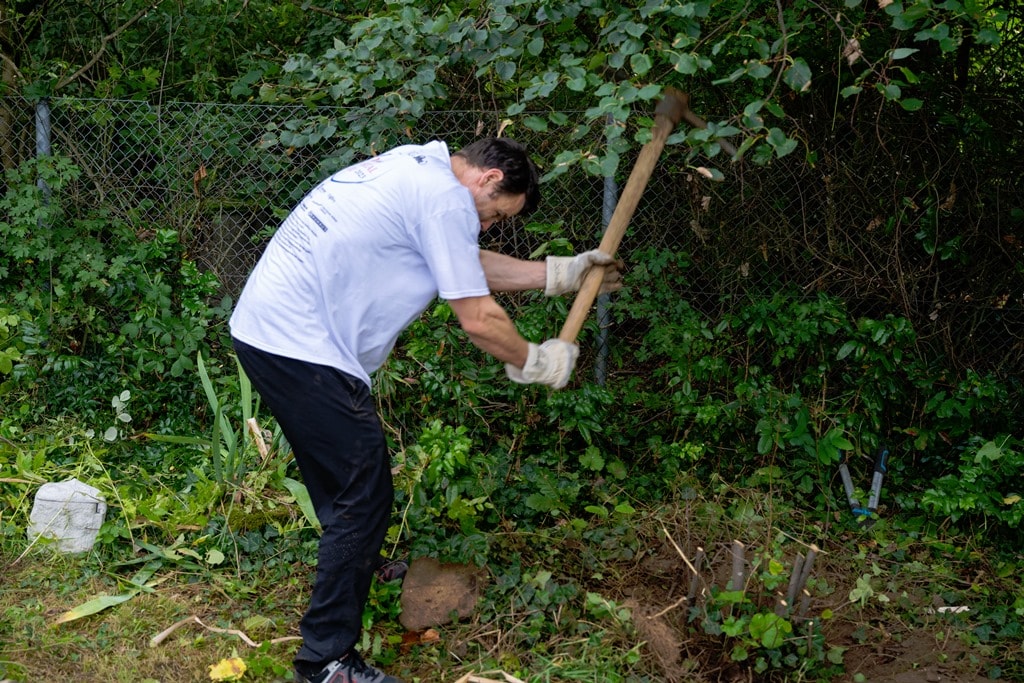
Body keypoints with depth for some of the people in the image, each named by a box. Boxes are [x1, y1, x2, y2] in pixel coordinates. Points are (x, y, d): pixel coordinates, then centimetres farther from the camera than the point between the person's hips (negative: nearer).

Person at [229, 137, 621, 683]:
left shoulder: (414, 168, 17)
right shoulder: (447, 198, -13)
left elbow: (472, 266, 26)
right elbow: (478, 320, -12)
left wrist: (562, 273, 27)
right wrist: (535, 363, 5)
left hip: (263, 328, 11)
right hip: (301, 348, -11)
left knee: (341, 473, 28)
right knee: (364, 496, -4)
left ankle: (356, 568, 50)